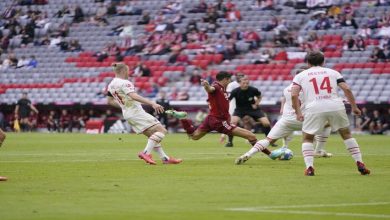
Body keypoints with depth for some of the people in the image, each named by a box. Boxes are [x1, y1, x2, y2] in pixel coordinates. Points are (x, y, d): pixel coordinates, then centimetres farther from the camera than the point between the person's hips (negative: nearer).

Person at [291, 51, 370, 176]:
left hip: (314, 109, -2)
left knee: (307, 138, 15)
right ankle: (360, 164, 12)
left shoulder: (300, 76, 16)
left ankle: (309, 167, -3)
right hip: (336, 106, 2)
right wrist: (354, 107, 13)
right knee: (346, 134, 19)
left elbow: (294, 94, 0)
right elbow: (346, 89, 8)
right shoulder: (333, 72, 20)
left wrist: (298, 113, 4)